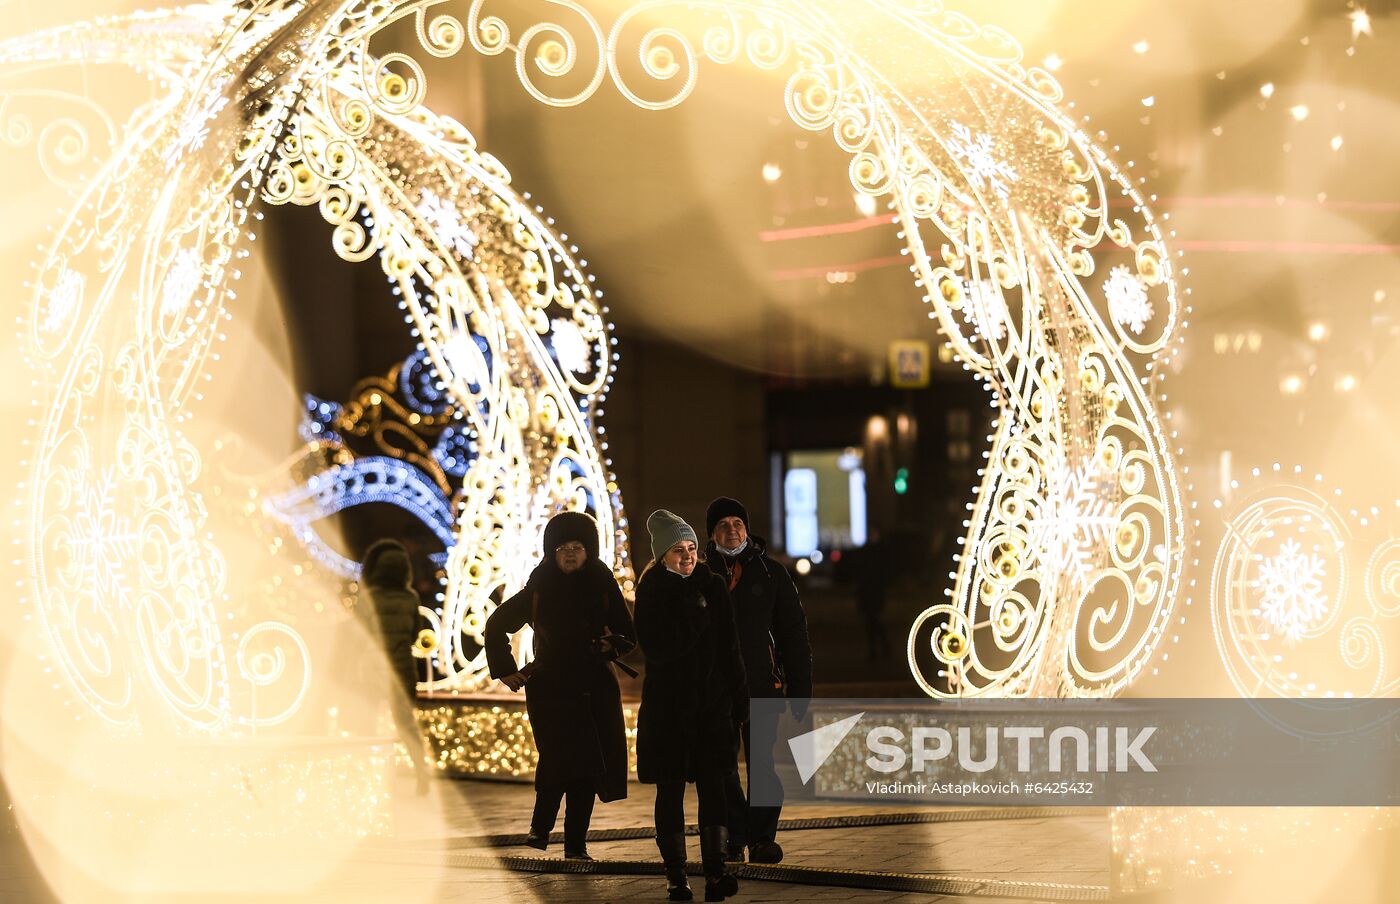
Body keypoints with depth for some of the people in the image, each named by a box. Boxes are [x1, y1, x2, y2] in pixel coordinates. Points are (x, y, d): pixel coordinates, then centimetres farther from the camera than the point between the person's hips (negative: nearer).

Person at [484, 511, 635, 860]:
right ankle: (540, 828, -3)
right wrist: (505, 670, 6)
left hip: (595, 689, 2)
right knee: (559, 758, -19)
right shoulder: (538, 591, 3)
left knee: (586, 766, -1)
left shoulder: (603, 587, 5)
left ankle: (576, 844, 5)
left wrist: (612, 644, -13)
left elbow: (628, 634, 9)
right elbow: (496, 625, 12)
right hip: (551, 687, -2)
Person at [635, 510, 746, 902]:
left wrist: (739, 697, 5)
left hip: (712, 702, 2)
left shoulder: (712, 586, 6)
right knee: (671, 789, 2)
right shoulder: (651, 591, -3)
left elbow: (728, 646, 8)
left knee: (712, 785, -3)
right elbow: (656, 649, -15)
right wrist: (694, 616, -18)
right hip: (667, 704, -2)